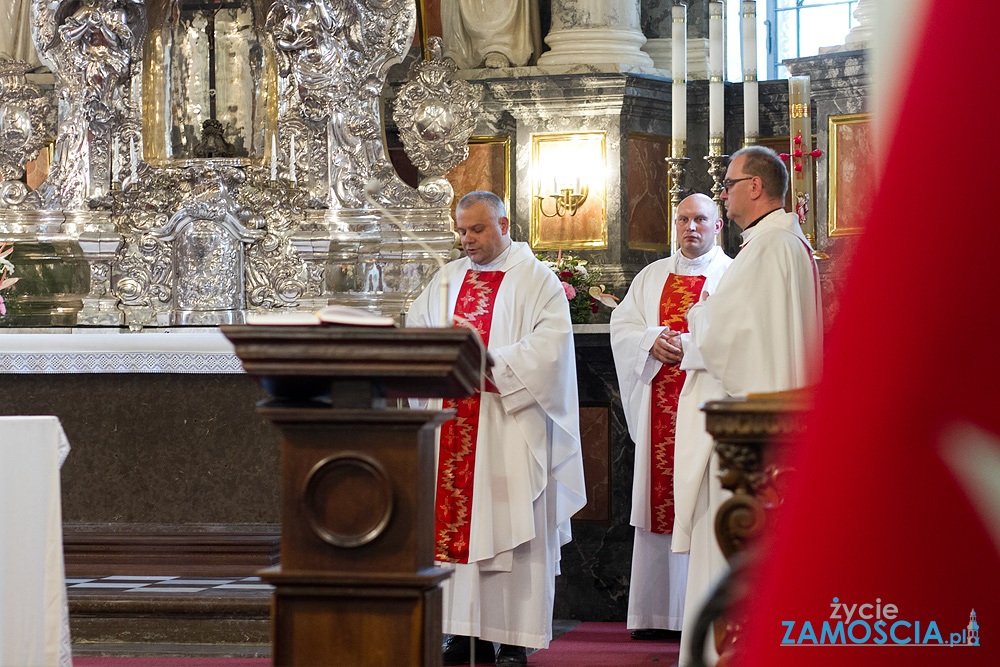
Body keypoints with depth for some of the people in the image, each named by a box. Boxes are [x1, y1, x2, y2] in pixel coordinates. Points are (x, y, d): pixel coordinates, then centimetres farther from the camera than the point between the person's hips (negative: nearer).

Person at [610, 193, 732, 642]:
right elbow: (622, 325, 12)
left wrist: (695, 345, -18)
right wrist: (652, 341, -8)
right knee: (660, 502, 2)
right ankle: (656, 612, 5)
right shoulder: (652, 277, 19)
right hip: (660, 410, 4)